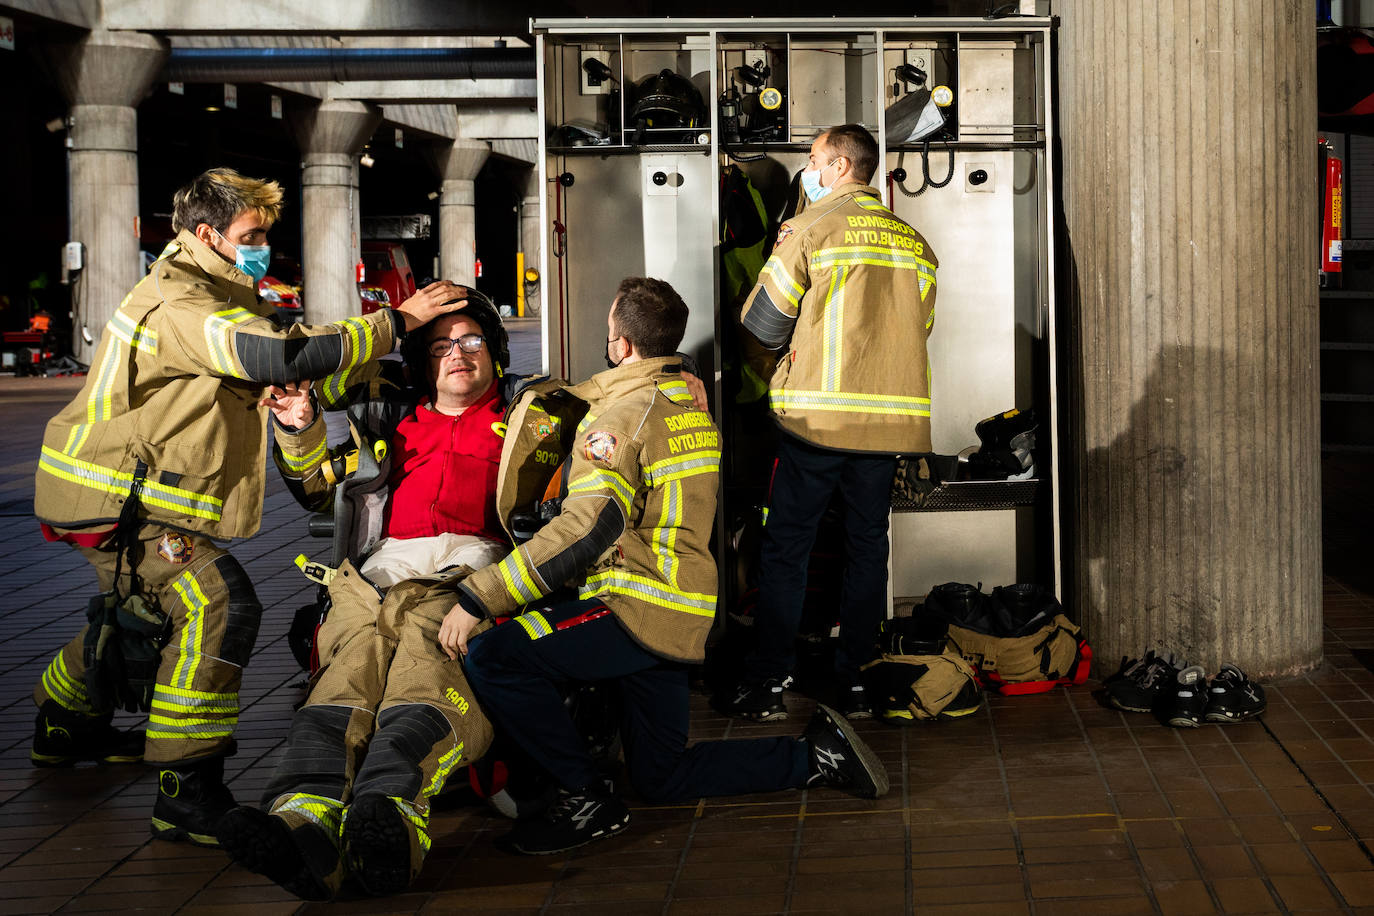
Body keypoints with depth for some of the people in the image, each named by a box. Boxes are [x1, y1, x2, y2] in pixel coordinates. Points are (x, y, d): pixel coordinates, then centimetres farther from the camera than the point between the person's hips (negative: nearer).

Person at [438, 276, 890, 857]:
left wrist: (476, 599, -25)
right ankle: (817, 755, 15)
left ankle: (587, 801, -11)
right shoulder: (691, 405, 17)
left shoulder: (622, 414, -12)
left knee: (489, 656, -18)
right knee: (662, 777, 19)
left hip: (639, 607, -9)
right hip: (681, 620, 9)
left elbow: (586, 531, -24)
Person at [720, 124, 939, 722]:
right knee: (867, 546, 11)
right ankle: (855, 681, 12)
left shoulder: (810, 229, -5)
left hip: (818, 418, -4)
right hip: (893, 419, 5)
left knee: (785, 546, 3)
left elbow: (761, 324, -2)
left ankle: (767, 683, 4)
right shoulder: (914, 243, 10)